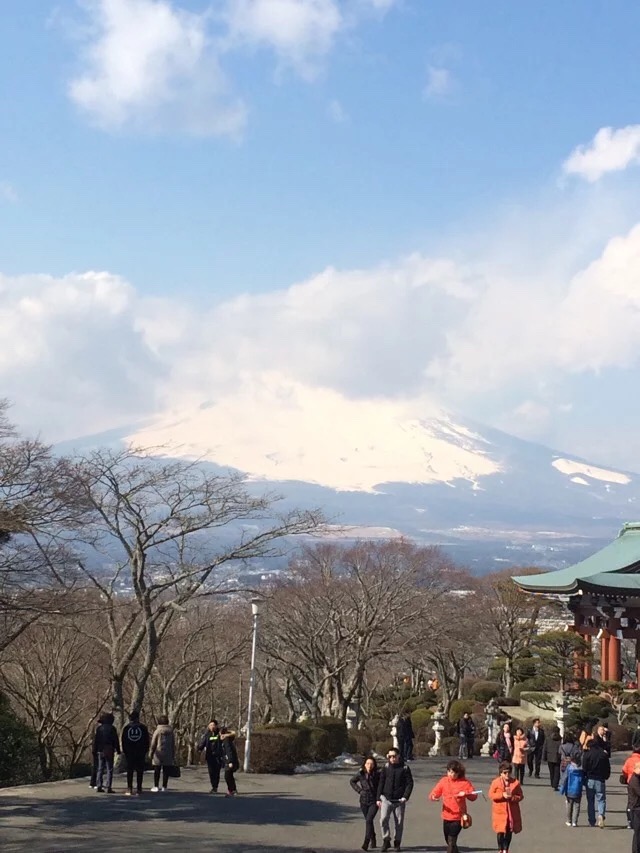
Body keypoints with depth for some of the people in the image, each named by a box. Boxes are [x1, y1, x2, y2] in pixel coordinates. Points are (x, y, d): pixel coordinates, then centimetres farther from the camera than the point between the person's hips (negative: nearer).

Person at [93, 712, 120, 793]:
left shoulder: (99, 728, 6)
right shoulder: (112, 728, -7)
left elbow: (95, 740, 6)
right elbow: (116, 740, -8)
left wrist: (95, 750, 10)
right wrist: (118, 750, -2)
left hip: (100, 751, 4)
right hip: (109, 751, -4)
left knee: (100, 769, 11)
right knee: (109, 770, -2)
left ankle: (99, 786, 8)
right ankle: (109, 787, -7)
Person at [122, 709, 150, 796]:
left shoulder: (126, 728, 4)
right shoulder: (143, 727, 0)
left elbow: (123, 741, 5)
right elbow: (147, 741, 1)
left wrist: (124, 752, 10)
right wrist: (145, 751, 7)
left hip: (129, 753, 1)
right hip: (140, 753, -1)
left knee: (129, 771, 5)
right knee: (140, 771, 2)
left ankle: (129, 789, 0)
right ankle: (138, 789, -2)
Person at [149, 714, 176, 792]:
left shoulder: (157, 731, -4)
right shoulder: (171, 732, 6)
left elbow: (153, 744, -4)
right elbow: (173, 745, 10)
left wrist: (151, 753, 5)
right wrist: (173, 756, 15)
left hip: (158, 754, -3)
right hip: (168, 755, 3)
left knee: (157, 771, 4)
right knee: (166, 771, 5)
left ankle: (156, 786, 3)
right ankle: (164, 787, 5)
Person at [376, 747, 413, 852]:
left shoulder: (404, 768, -1)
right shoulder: (386, 768, 4)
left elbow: (410, 783, -1)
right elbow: (381, 783, 7)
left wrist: (405, 797, -13)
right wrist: (378, 798, 3)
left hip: (399, 800, -1)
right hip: (386, 799, 1)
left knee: (399, 823, 5)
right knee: (383, 819, -13)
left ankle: (397, 843, 18)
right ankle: (386, 841, 0)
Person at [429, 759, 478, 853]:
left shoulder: (464, 782, -4)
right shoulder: (444, 781, 2)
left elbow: (474, 796, -1)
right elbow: (435, 793, 1)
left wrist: (465, 794, -21)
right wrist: (433, 797, -22)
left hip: (458, 818, -4)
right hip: (446, 817, 4)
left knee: (451, 841, -12)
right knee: (449, 841, 16)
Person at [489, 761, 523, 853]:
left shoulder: (516, 783, 1)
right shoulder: (495, 782, -3)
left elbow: (520, 796, 3)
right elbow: (491, 795, -5)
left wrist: (512, 797, -17)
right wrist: (502, 795, -17)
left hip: (512, 812, 2)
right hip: (500, 811, -2)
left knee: (509, 831, 8)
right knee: (500, 831, -3)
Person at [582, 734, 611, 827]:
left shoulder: (587, 754, -6)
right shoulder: (604, 755, -3)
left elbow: (584, 768, -6)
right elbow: (608, 769, 2)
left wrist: (585, 778, 8)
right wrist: (605, 777, 18)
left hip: (590, 780, 0)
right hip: (600, 780, 0)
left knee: (590, 801, 10)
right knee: (601, 799, 5)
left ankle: (591, 821, 10)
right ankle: (601, 814, -22)